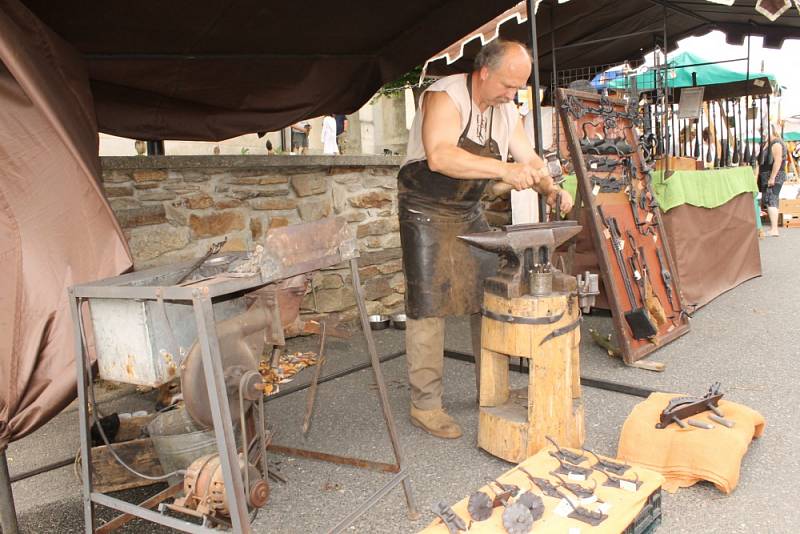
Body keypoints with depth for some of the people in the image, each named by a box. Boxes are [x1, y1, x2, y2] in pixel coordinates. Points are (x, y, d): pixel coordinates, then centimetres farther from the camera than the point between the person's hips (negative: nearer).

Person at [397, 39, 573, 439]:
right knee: (429, 305, -8)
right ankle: (424, 404, 2)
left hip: (469, 212, 8)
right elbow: (440, 156, -35)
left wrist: (550, 188, -9)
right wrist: (504, 170, -39)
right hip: (426, 211, -7)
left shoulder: (506, 112, 5)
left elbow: (529, 159, 11)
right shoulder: (445, 96, -19)